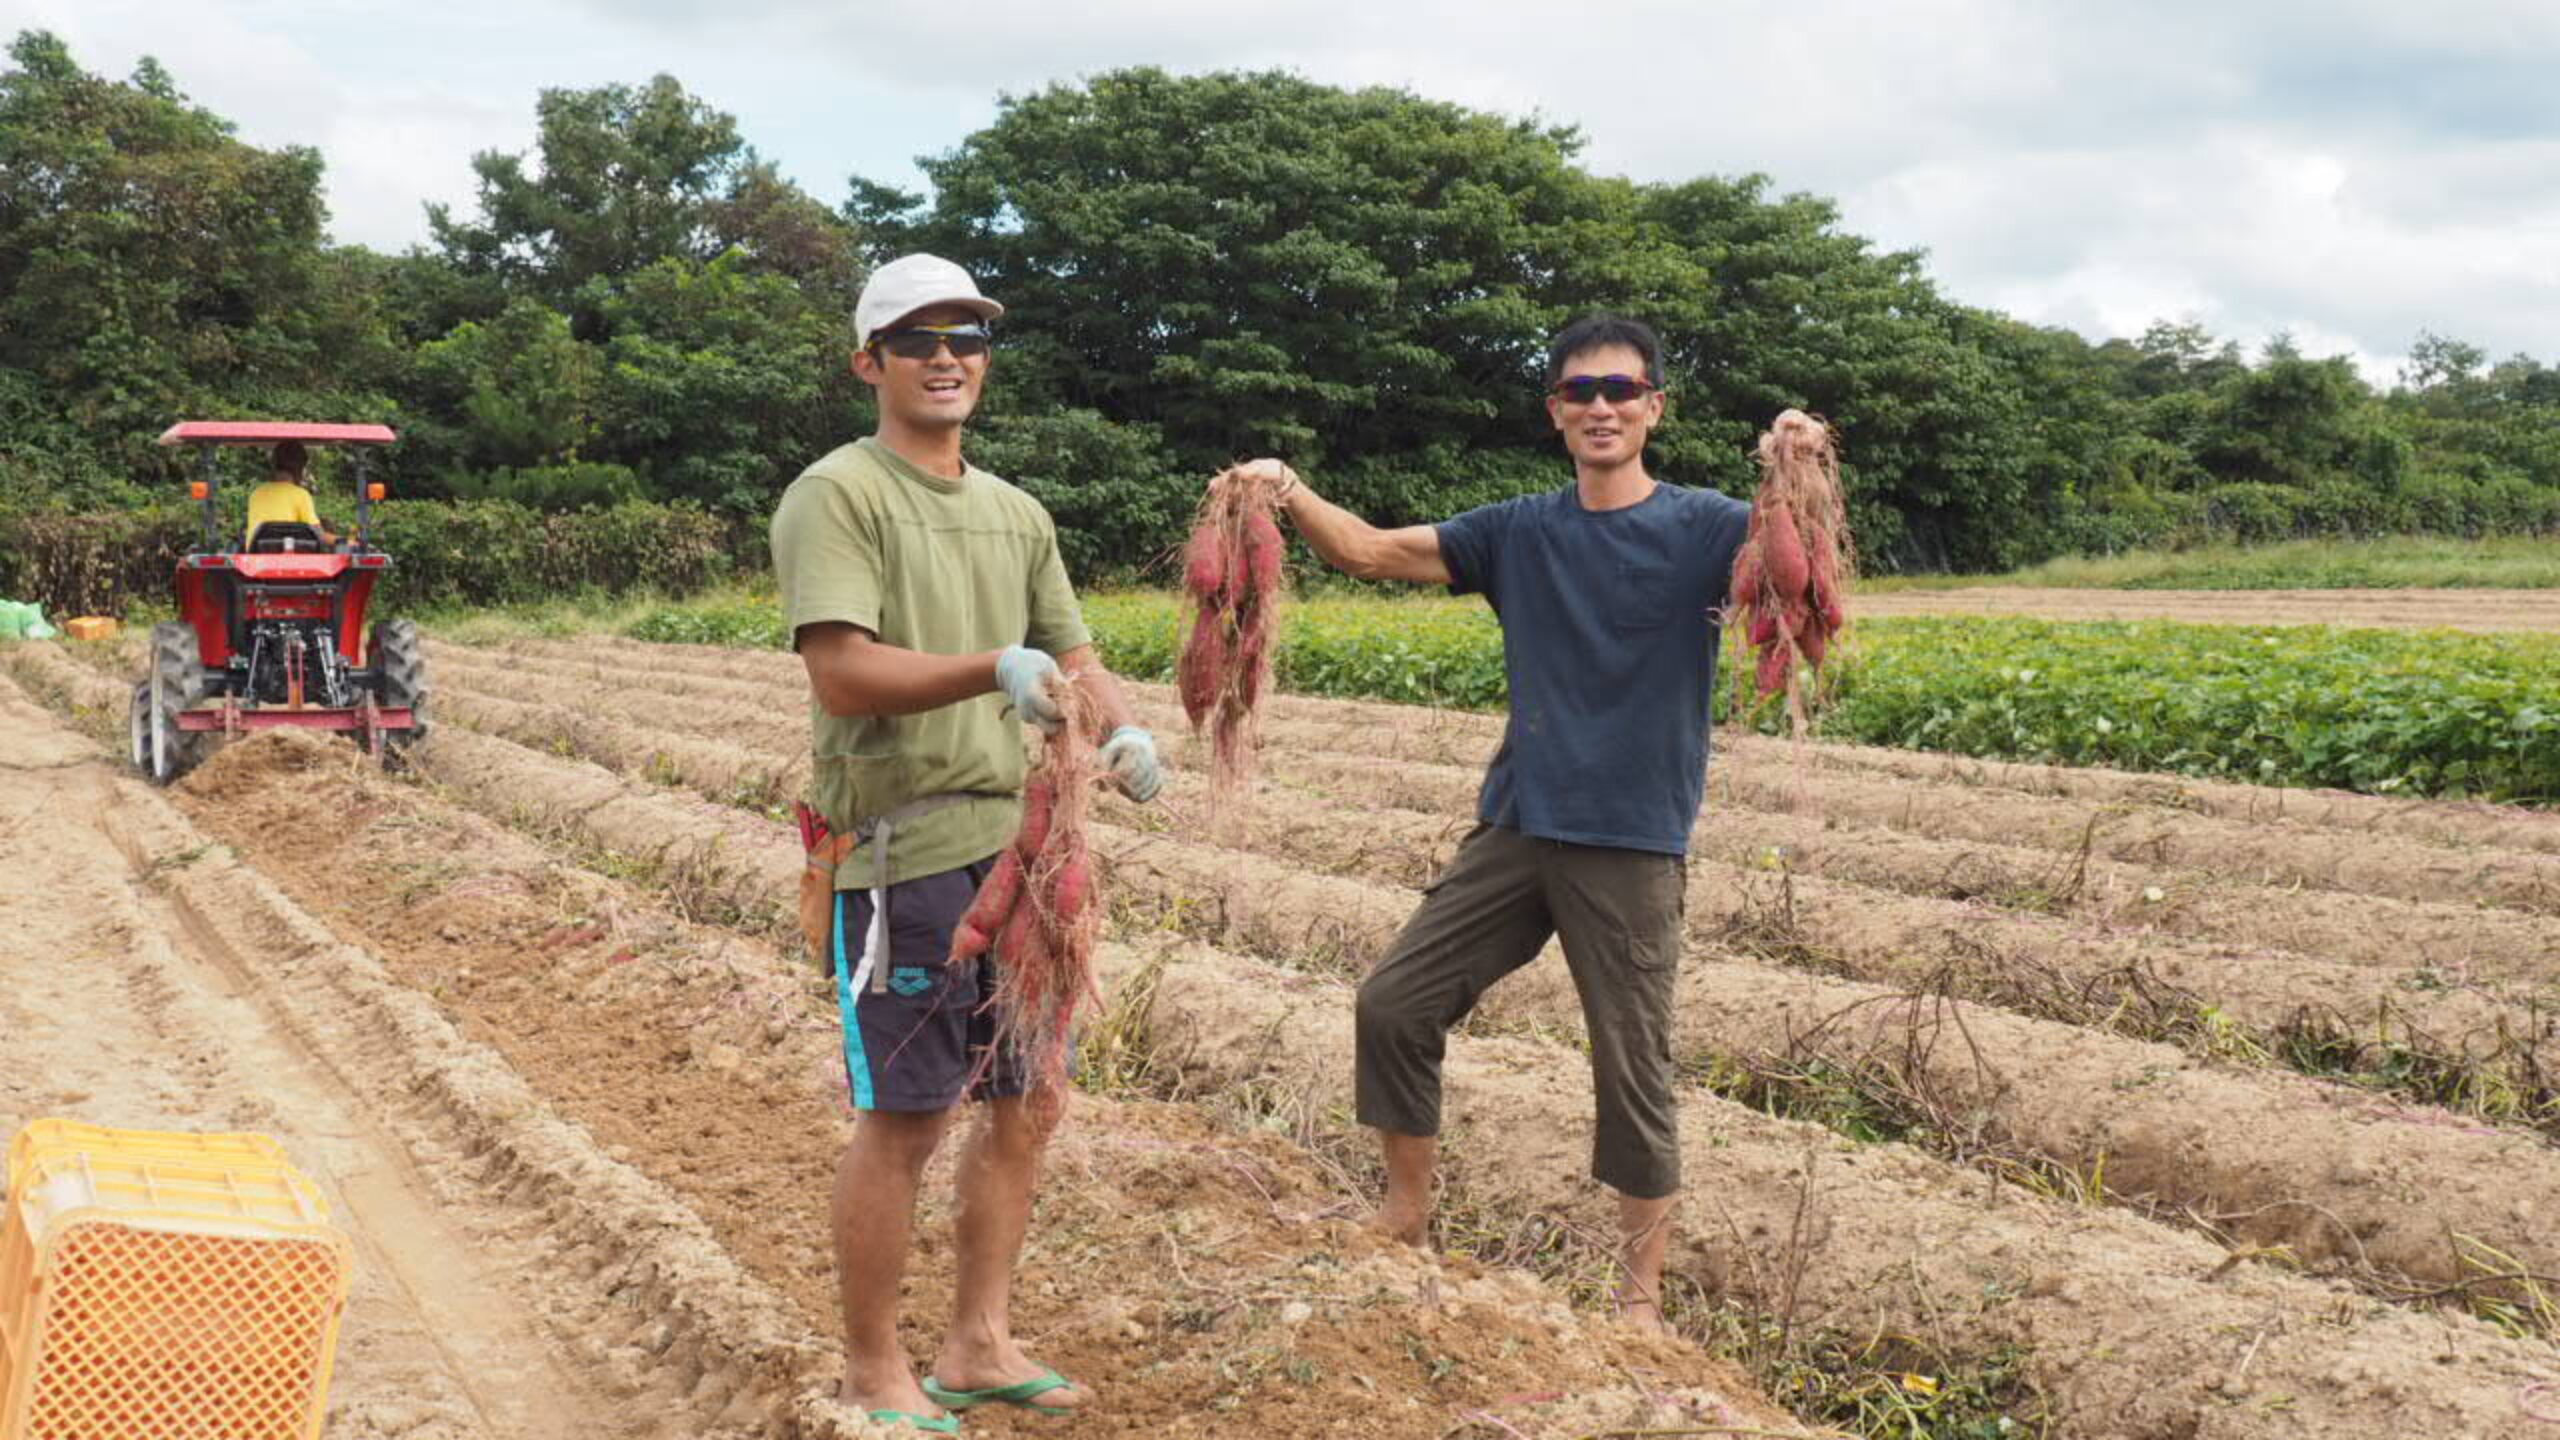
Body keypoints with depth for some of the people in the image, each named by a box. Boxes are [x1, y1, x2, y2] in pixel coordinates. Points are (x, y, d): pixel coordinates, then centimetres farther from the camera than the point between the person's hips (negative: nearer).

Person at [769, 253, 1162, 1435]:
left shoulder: (1017, 515, 15)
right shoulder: (837, 495, -8)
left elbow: (1074, 656, 13)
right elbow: (841, 674, -18)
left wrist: (1125, 730, -9)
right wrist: (991, 670, -32)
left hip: (1024, 843, 7)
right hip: (908, 851, -7)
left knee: (1024, 1101, 13)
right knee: (904, 1118, 0)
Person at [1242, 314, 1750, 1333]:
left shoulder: (1701, 530, -4)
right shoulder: (1519, 533, 8)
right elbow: (1369, 550, 4)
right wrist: (1288, 494, -14)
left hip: (1634, 843, -4)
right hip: (1516, 826, 4)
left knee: (1633, 1067, 1)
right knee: (1395, 1001, 4)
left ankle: (1642, 1296, 15)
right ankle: (1406, 1221, 22)